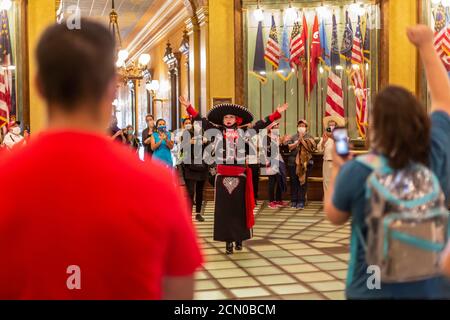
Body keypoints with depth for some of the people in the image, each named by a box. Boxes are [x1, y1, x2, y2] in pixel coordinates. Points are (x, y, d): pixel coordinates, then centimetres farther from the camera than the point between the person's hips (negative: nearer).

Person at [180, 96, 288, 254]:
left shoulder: (243, 132, 5)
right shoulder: (217, 131, 5)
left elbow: (261, 124, 5)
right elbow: (201, 121, 6)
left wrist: (277, 113, 1)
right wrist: (189, 107, 1)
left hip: (239, 175, 0)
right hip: (223, 176, 0)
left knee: (239, 208, 6)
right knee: (224, 209, 2)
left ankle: (239, 238, 18)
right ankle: (228, 241, 8)